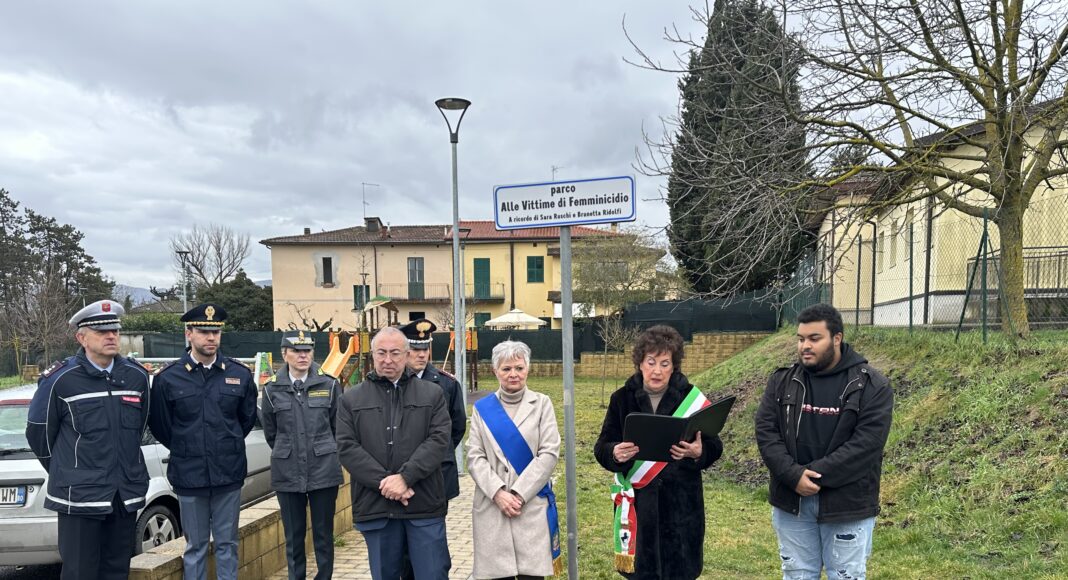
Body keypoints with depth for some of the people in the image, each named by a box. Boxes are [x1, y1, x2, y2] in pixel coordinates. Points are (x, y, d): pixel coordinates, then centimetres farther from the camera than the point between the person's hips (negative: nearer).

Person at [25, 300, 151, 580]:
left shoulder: (137, 376, 4)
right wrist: (65, 473, 12)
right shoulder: (60, 379, -8)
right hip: (79, 497, -4)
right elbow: (38, 433, 4)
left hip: (126, 495, 4)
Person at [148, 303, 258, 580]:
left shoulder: (240, 374, 0)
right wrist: (184, 451, 9)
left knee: (227, 544, 11)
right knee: (195, 546, 10)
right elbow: (159, 425, 5)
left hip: (229, 474, 1)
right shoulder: (167, 377, -5)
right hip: (189, 476, -1)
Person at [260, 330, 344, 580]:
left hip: (324, 469, -1)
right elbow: (270, 432, 12)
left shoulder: (329, 384, -2)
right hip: (287, 472, 1)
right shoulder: (272, 388, 1)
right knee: (293, 535, 10)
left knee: (324, 533, 7)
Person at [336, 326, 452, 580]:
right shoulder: (352, 399, 8)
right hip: (375, 507, 1)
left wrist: (404, 477, -16)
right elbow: (347, 447, -1)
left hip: (424, 505, -1)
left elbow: (439, 440, -4)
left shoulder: (432, 394, 6)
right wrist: (384, 482, -12)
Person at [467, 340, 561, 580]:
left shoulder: (541, 403, 6)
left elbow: (549, 453, -3)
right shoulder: (482, 408, 9)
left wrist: (519, 494, -11)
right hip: (491, 505, 1)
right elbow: (474, 457, 2)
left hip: (532, 504, -1)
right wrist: (498, 493, -12)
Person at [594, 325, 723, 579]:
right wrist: (615, 453, -20)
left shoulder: (692, 398, -2)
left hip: (680, 501, -1)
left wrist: (699, 453, -20)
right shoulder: (622, 398, 1)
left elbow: (714, 447, 2)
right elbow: (602, 447, 2)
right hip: (637, 501, 1)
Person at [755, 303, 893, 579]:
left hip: (847, 504, -3)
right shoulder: (782, 381, 3)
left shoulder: (872, 385, -6)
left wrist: (814, 474, -21)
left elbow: (866, 443, -16)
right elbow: (766, 431, -3)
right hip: (791, 500, 3)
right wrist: (793, 475, -18)